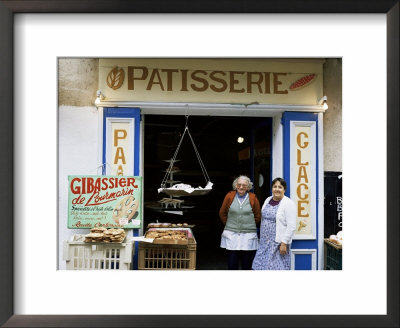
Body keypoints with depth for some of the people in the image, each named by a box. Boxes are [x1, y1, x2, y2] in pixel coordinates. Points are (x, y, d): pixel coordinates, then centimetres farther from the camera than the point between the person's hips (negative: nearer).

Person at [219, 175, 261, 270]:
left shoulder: (253, 198, 0)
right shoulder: (229, 196, 1)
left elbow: (258, 216, 10)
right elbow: (222, 213, 13)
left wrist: (249, 225, 9)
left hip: (248, 236, 0)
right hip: (231, 235, 0)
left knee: (247, 265, 7)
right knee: (232, 265, 4)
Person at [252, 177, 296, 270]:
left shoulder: (289, 203, -11)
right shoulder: (267, 200, 11)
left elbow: (291, 227, -15)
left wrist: (284, 243, -18)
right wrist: (261, 238, 15)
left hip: (279, 242, -6)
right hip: (265, 242, 6)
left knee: (277, 267, -2)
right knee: (261, 266, 6)